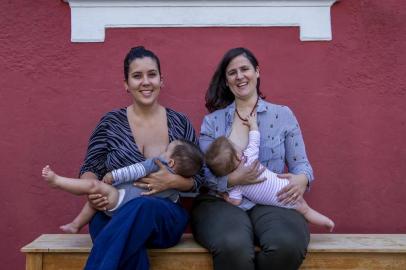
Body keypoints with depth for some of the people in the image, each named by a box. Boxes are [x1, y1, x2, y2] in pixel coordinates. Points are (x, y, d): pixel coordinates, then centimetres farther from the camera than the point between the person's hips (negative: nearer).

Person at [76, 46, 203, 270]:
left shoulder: (179, 123, 6)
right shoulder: (111, 123, 6)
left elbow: (198, 179, 8)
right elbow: (90, 168, 8)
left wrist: (173, 181, -14)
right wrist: (92, 191, -15)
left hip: (164, 218, 1)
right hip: (112, 214, 0)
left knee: (144, 207, -37)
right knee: (131, 250, -37)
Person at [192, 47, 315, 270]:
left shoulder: (282, 114, 10)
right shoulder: (212, 120, 10)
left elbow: (301, 164, 9)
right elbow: (203, 174, 3)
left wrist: (302, 179, -15)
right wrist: (233, 179, -17)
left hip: (270, 201, 1)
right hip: (221, 201, 0)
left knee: (288, 245, -33)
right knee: (233, 247, -36)